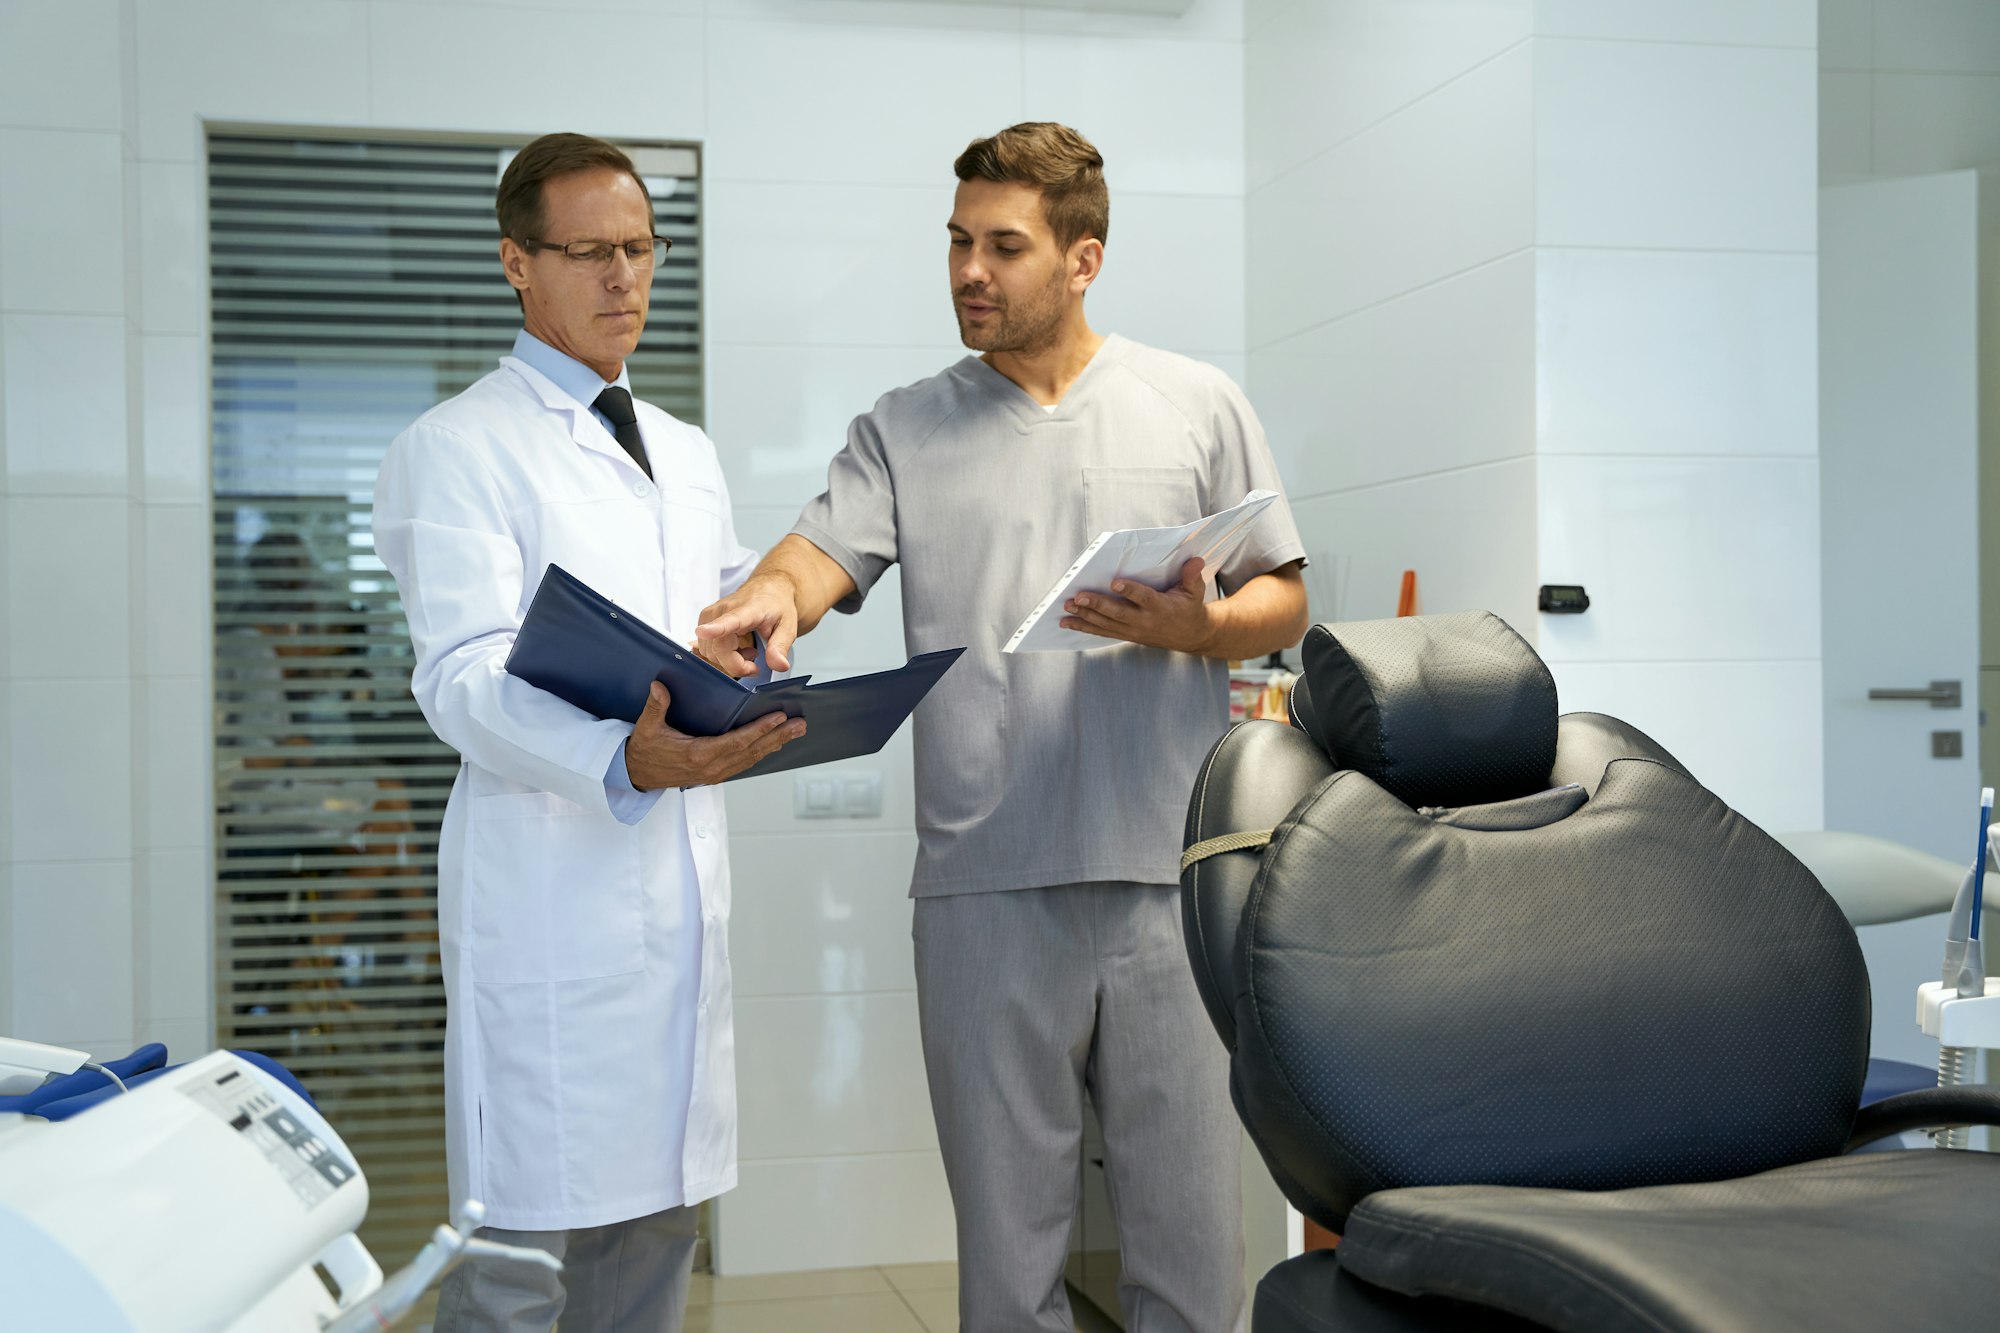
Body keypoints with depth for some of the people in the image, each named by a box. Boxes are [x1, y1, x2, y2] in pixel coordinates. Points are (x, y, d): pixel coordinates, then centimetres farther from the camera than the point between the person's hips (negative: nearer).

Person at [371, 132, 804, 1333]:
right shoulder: (458, 449, -2)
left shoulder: (687, 455, 21)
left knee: (657, 1223, 11)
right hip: (549, 885, -7)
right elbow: (464, 677, -14)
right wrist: (623, 762, -32)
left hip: (682, 886, 7)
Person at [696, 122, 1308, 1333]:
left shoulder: (1200, 405, 9)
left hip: (1169, 874, -1)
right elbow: (821, 553, -5)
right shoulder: (907, 430, 11)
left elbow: (1284, 603, 10)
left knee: (1192, 1221, 6)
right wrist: (764, 603, -28)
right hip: (985, 883, 1)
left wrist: (1198, 627, -11)